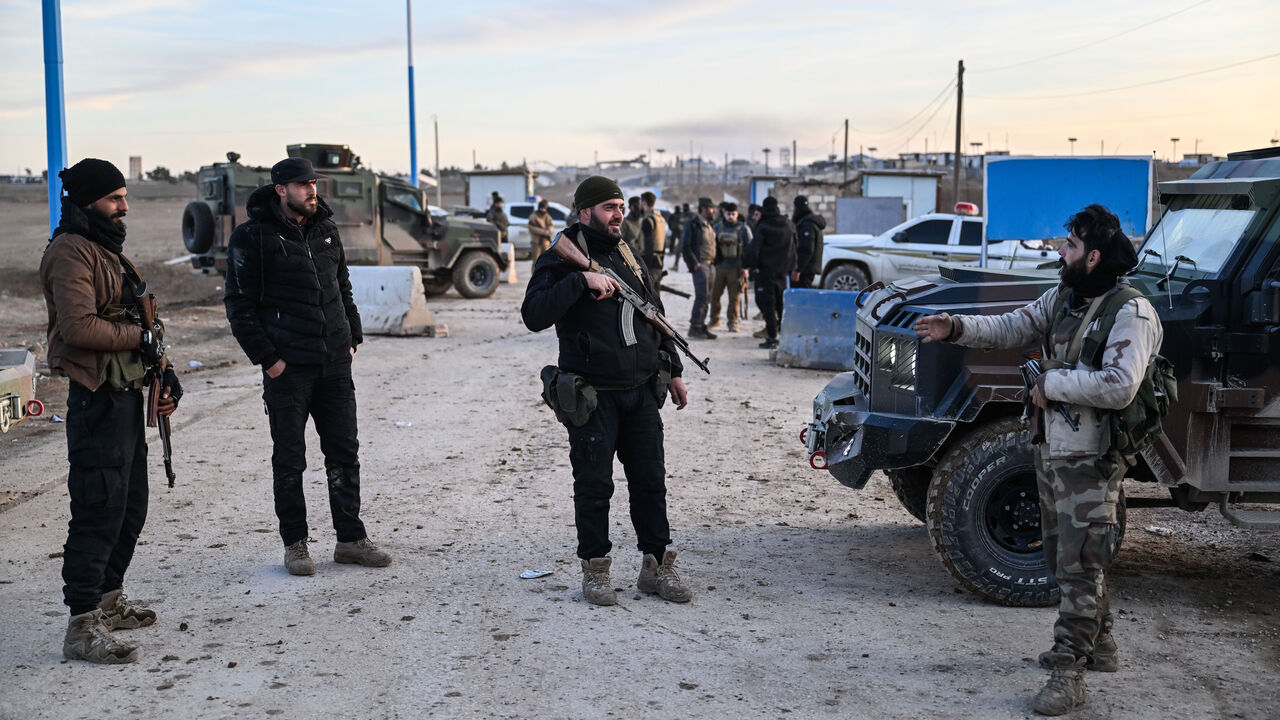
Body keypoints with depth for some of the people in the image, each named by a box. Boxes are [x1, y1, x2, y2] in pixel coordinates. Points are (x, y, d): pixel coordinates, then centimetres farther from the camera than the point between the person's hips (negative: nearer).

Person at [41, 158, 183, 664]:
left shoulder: (108, 250, 19)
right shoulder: (71, 252, -12)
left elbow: (139, 322, 23)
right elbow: (79, 327, -25)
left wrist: (164, 373, 11)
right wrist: (140, 337, -15)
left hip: (127, 394, 10)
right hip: (98, 398, -10)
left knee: (131, 504, 17)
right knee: (100, 508, -11)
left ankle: (109, 599, 31)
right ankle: (83, 626, -8)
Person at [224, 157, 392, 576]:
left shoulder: (325, 229, 12)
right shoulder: (253, 238, -6)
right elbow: (239, 305, -7)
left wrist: (351, 337, 13)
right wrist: (266, 357, -11)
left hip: (335, 365, 5)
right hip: (287, 368, -5)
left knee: (345, 454, 8)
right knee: (290, 461, 4)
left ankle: (351, 540, 18)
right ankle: (295, 544, 16)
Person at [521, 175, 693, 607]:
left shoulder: (629, 258, 16)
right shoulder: (561, 261, -5)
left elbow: (656, 319, 25)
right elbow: (534, 316, -21)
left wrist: (672, 371, 24)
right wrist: (581, 281, -26)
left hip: (641, 391, 6)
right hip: (592, 397, -6)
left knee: (650, 481, 8)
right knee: (594, 486, 1)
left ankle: (656, 566, 19)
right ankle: (595, 571, 14)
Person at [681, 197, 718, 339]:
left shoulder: (710, 225, 18)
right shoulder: (693, 224, -8)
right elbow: (685, 246, -13)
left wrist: (714, 261, 14)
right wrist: (694, 263, -16)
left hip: (711, 265, 8)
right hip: (700, 265, -8)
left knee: (706, 297, 9)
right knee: (701, 296, -13)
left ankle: (701, 326, 14)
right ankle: (694, 327, -9)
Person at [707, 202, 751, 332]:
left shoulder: (743, 228, -2)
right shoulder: (718, 227, 7)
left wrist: (745, 267, -8)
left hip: (736, 268, -3)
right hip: (720, 267, 3)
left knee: (734, 297, -1)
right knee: (715, 295, 6)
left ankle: (733, 323, 9)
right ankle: (714, 319, 22)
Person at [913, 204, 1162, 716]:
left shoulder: (1131, 314, -19)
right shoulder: (1064, 298, 8)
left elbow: (1118, 387, -29)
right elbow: (1013, 327, 7)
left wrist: (1051, 382, -20)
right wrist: (955, 328, -8)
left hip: (1090, 460, -9)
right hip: (1051, 448, 9)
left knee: (1079, 565, -5)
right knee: (1066, 558, 19)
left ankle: (1068, 672, 0)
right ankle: (1097, 645, 36)